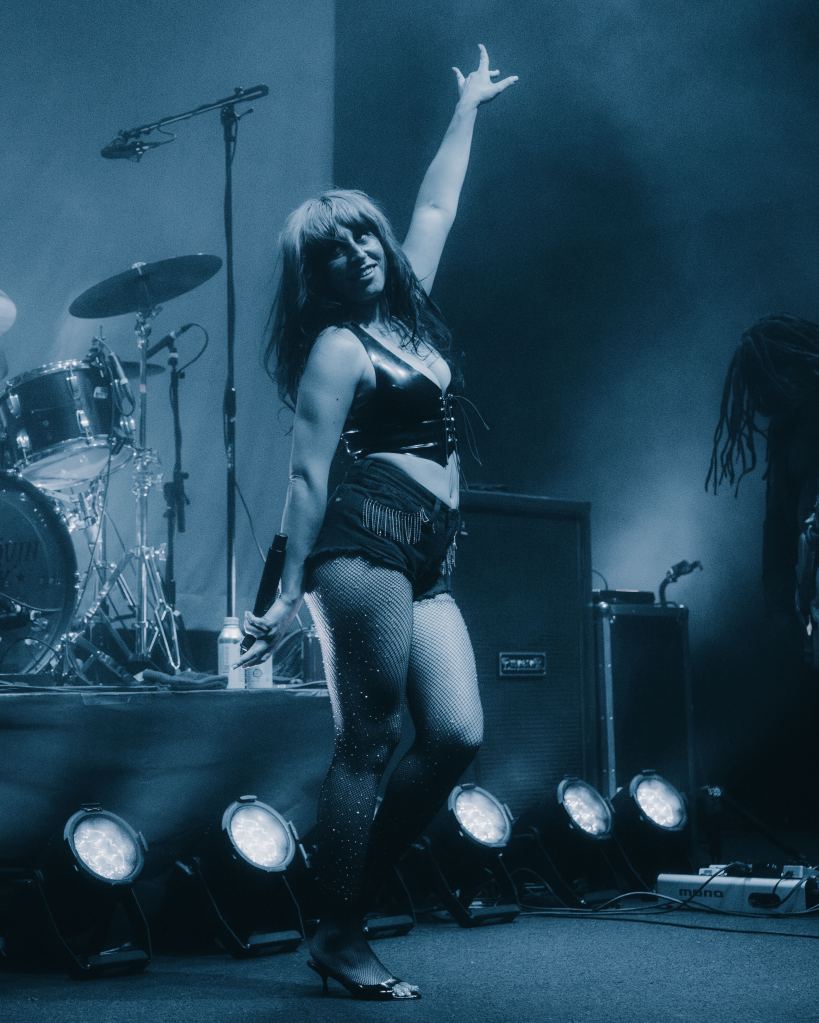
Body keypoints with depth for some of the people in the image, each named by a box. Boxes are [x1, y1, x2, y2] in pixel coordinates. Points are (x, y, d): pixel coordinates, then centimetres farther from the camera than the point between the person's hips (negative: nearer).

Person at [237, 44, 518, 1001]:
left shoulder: (406, 314, 19)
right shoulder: (338, 346, -3)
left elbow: (434, 208, 32)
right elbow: (308, 474, -8)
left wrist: (468, 109, 41)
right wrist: (290, 591, -12)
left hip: (425, 561, 8)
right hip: (366, 542, -8)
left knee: (456, 737, -2)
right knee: (368, 744, -8)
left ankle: (349, 903, 8)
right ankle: (339, 942, -1)